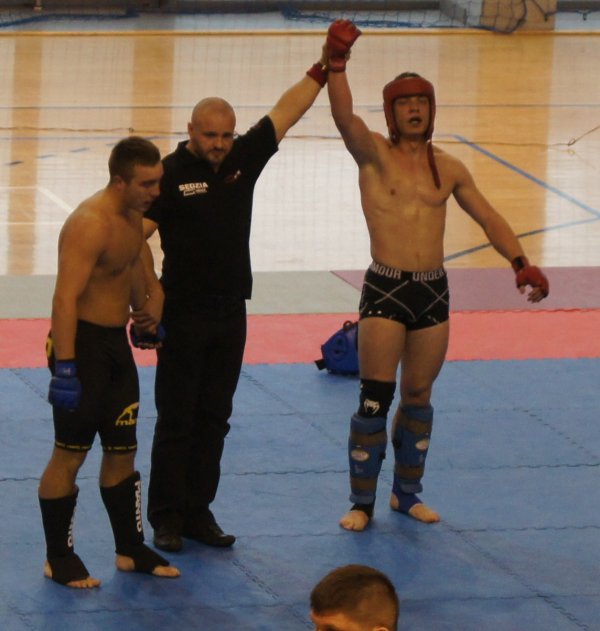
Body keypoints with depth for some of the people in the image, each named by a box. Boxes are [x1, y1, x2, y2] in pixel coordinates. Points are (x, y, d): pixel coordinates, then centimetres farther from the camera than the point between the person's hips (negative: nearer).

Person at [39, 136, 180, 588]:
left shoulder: (133, 215, 7)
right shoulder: (90, 224, -23)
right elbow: (65, 299, -27)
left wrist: (145, 319, 36)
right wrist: (65, 367, -31)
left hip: (116, 344, 9)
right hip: (82, 343, -9)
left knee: (123, 451, 14)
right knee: (70, 454, 0)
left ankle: (131, 550, 23)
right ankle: (59, 559, 9)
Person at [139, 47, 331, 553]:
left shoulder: (243, 159, 3)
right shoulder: (170, 174, -11)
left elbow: (286, 112, 3)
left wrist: (323, 69, -3)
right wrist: (151, 293, -23)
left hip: (231, 312, 5)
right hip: (184, 316, -5)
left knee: (214, 419, 10)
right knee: (176, 420, 1)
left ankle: (199, 512, 18)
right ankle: (167, 517, 7)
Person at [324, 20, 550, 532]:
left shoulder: (447, 169, 9)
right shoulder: (374, 154, -3)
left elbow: (489, 218, 14)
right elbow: (344, 116, -21)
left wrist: (520, 262, 1)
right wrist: (337, 63, -33)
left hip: (434, 292, 4)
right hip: (385, 290, -4)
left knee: (418, 397, 11)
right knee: (376, 398, -6)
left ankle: (407, 493, 26)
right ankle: (362, 502, 4)